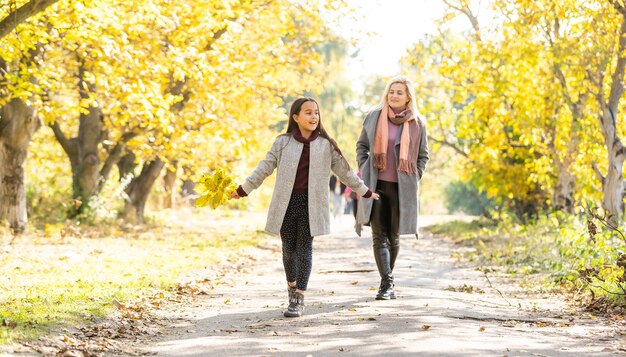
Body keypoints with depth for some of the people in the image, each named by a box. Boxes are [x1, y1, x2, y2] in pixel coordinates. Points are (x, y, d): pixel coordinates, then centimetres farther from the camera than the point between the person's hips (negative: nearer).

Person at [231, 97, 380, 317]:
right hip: (287, 202, 1)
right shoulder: (282, 142, 4)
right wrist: (243, 189, 0)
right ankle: (292, 287, 32)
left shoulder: (326, 145, 5)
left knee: (304, 249, -4)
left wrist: (364, 191, 15)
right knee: (289, 248, 9)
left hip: (311, 204, -1)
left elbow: (344, 171, 12)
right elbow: (265, 168, 4)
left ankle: (298, 300, -3)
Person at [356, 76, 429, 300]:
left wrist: (415, 178, 3)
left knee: (393, 236, 9)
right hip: (375, 185, 0)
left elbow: (423, 155, 13)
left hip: (401, 187, 0)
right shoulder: (374, 117, 3)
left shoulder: (417, 122, 2)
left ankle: (387, 282, 25)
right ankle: (387, 282, -13)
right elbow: (361, 145, 15)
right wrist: (364, 170, 5)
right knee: (379, 236, -9)